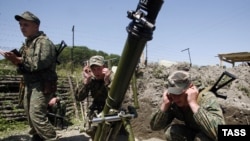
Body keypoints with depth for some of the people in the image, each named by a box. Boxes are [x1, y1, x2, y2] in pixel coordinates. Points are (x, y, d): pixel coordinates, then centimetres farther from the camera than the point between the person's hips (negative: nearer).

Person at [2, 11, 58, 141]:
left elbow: (38, 63, -24)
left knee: (37, 115, -14)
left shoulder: (44, 42, -13)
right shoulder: (27, 43, 15)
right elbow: (24, 64, 17)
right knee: (30, 114, 17)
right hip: (29, 84, 10)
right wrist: (15, 59, -2)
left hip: (42, 85, -10)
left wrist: (19, 60, -16)